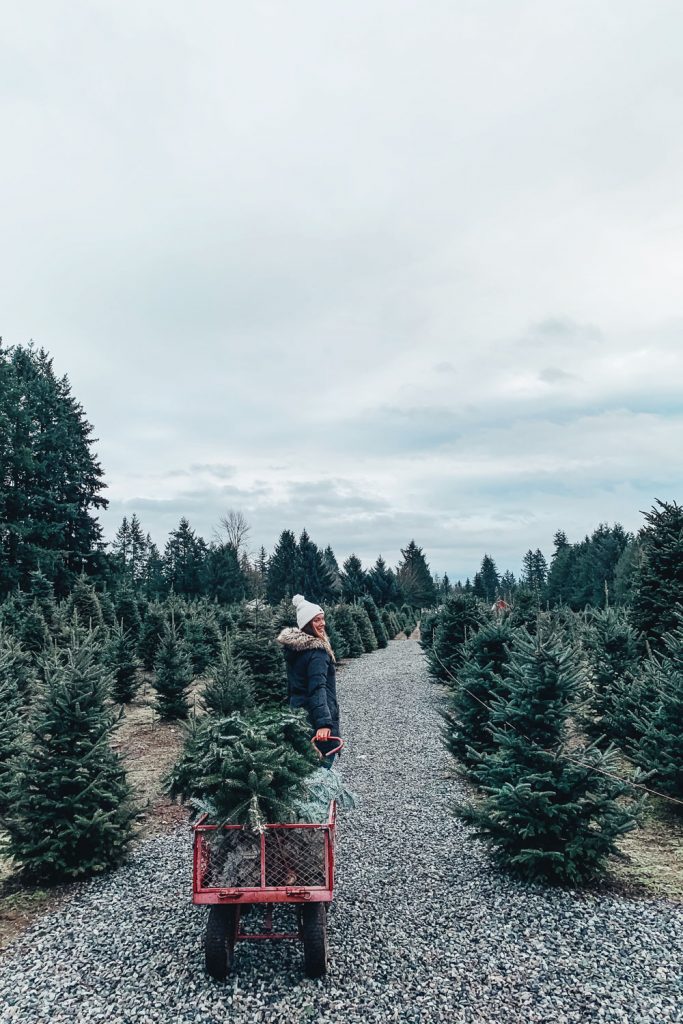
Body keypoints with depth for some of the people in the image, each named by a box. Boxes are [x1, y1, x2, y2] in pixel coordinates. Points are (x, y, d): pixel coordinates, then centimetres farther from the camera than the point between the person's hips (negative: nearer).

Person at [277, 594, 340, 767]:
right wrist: (324, 723, -39)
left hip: (298, 710, 9)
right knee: (323, 764, -1)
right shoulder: (317, 651, -20)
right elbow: (318, 688, -31)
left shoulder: (292, 646, 6)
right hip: (317, 715, -9)